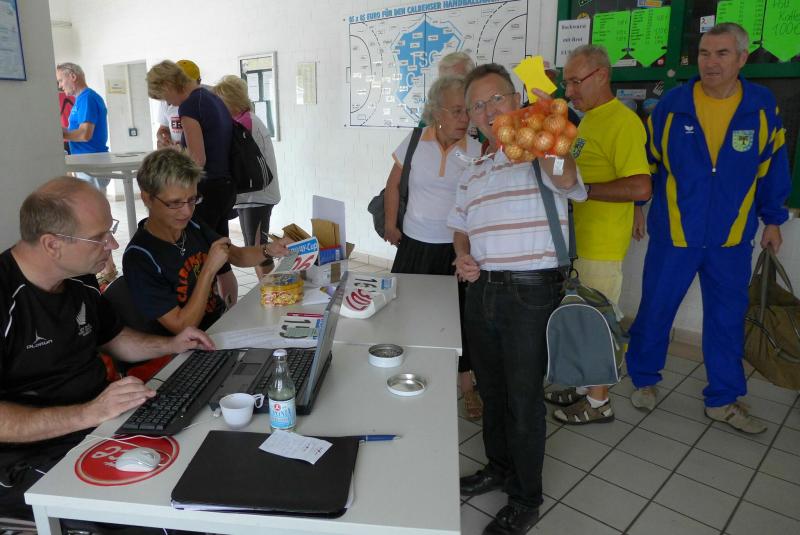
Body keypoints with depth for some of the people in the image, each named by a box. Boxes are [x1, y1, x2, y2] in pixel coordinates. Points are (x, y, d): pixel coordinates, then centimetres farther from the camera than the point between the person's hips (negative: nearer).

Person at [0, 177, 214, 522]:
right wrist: (89, 413, -30)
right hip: (34, 461, -7)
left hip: (106, 425, 7)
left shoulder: (79, 282, 4)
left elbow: (113, 338, 22)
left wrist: (170, 345, 7)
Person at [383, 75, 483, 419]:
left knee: (459, 315, 7)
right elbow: (394, 185, 10)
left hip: (457, 248, -1)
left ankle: (467, 387, 27)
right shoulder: (414, 143, -2)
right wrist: (390, 224, 6)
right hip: (415, 245, 2)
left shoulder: (476, 151, -7)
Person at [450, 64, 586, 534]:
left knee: (524, 399, 5)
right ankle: (499, 468, 44)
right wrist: (462, 257, 1)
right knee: (491, 389, 20)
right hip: (482, 291, 7)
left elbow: (566, 180, -29)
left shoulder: (542, 152, -6)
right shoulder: (474, 172, 15)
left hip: (531, 293, -6)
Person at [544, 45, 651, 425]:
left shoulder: (622, 122, -16)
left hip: (600, 246, -9)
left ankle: (599, 402, 19)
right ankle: (584, 385, 34)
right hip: (578, 240, 9)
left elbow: (640, 187, -25)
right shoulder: (588, 120, 14)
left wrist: (581, 189, -21)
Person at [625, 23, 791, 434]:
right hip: (672, 233, -1)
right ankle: (644, 379, 29)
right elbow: (648, 159, 5)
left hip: (732, 239, 2)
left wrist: (773, 219, 12)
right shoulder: (671, 106, -6)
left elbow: (772, 166, 8)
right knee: (654, 312, 7)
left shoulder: (763, 107, -2)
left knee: (727, 319, 11)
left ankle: (723, 399, 27)